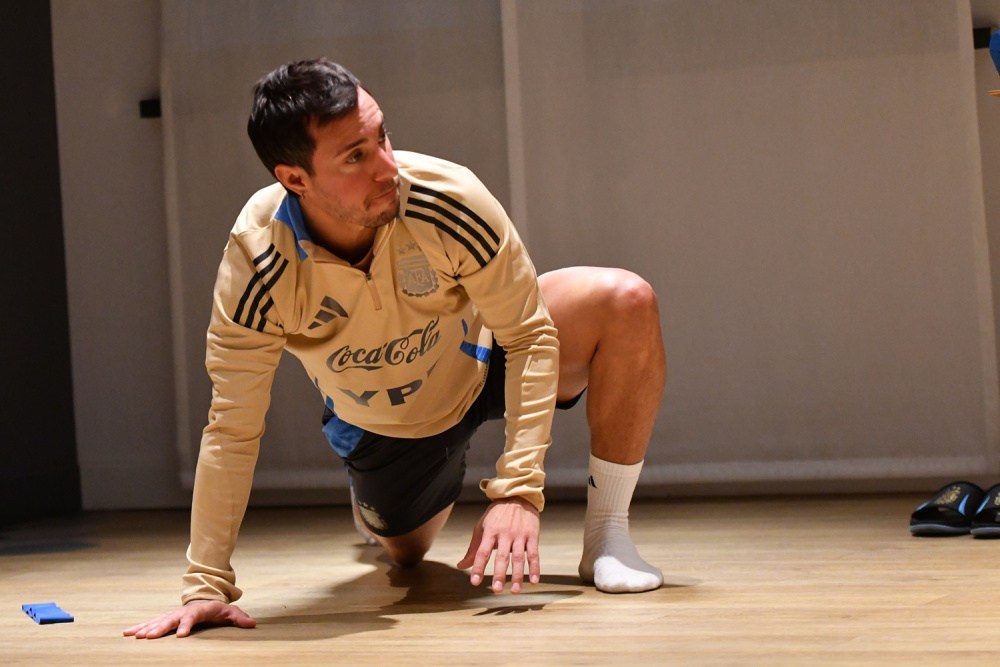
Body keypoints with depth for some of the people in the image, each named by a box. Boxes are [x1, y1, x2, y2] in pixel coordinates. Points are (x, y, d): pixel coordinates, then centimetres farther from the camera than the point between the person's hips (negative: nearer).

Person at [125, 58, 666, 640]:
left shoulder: (448, 197, -35)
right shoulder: (257, 265, -33)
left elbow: (529, 337, -26)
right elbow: (232, 429, -26)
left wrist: (519, 489, -34)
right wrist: (207, 586, -29)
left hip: (484, 366, 0)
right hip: (383, 427, 1)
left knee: (627, 303, -27)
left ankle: (607, 536, -13)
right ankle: (372, 505, 57)